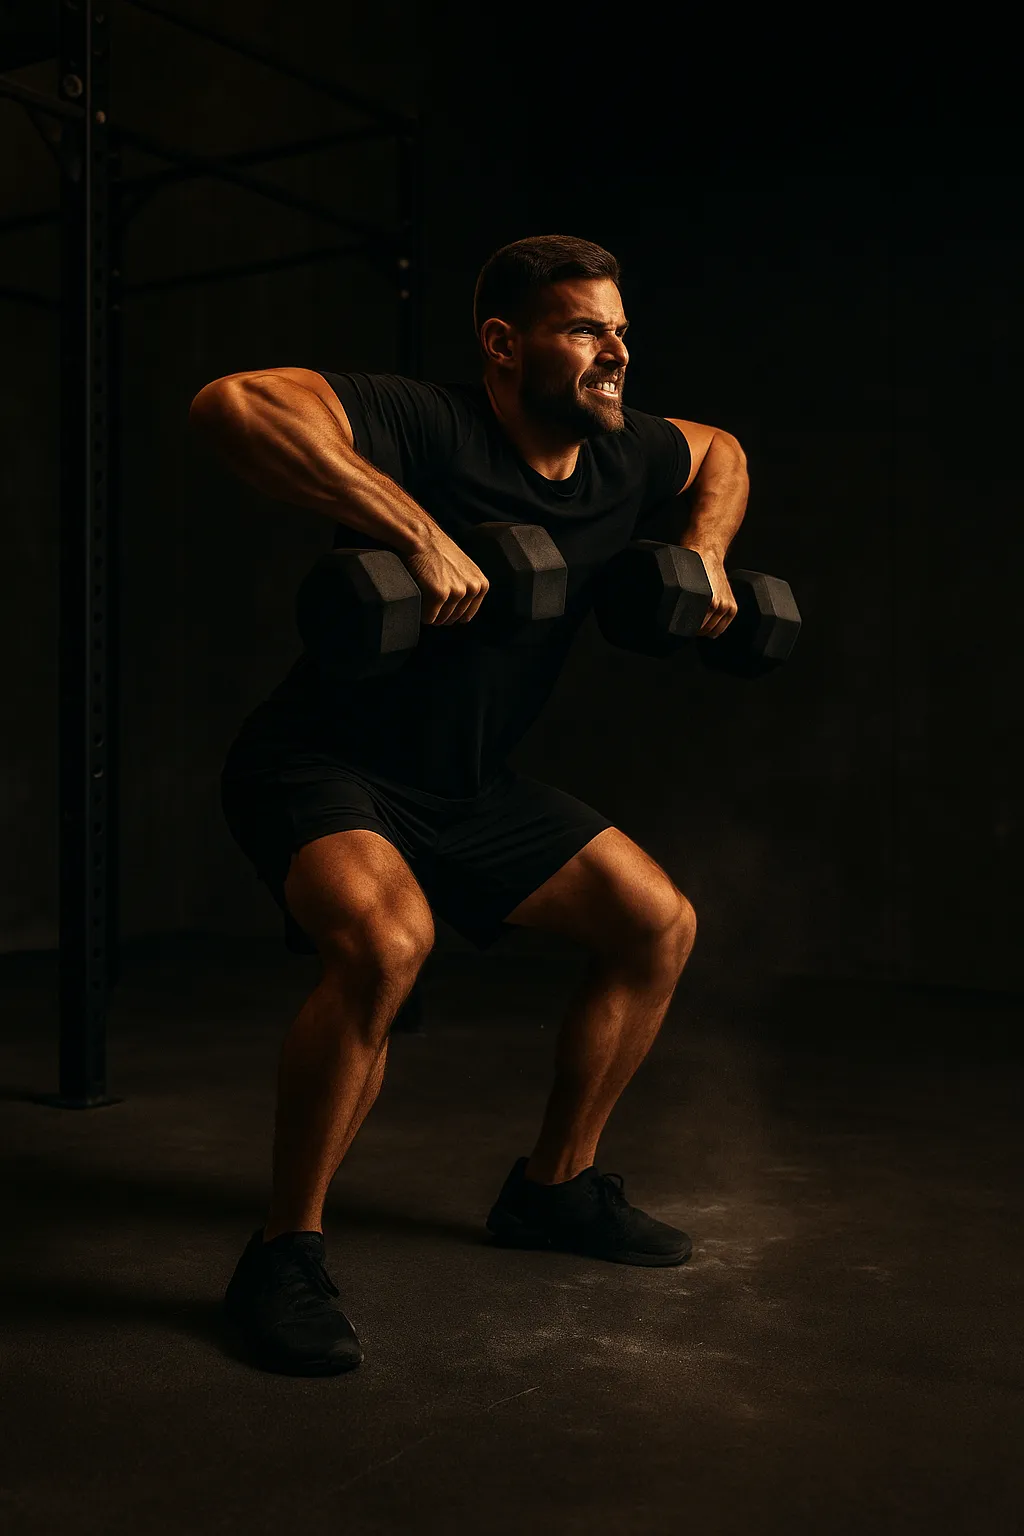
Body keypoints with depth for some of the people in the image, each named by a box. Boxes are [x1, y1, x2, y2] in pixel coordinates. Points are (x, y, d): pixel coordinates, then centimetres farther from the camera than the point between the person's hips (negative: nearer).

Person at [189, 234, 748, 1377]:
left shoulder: (623, 460, 1)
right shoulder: (425, 428, -23)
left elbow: (721, 450, 25)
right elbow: (230, 404, -39)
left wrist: (705, 553, 6)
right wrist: (421, 533, -42)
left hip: (470, 786, 8)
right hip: (322, 768, -8)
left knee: (660, 927, 6)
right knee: (387, 940, -37)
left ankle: (553, 1188, 22)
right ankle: (284, 1253, -15)